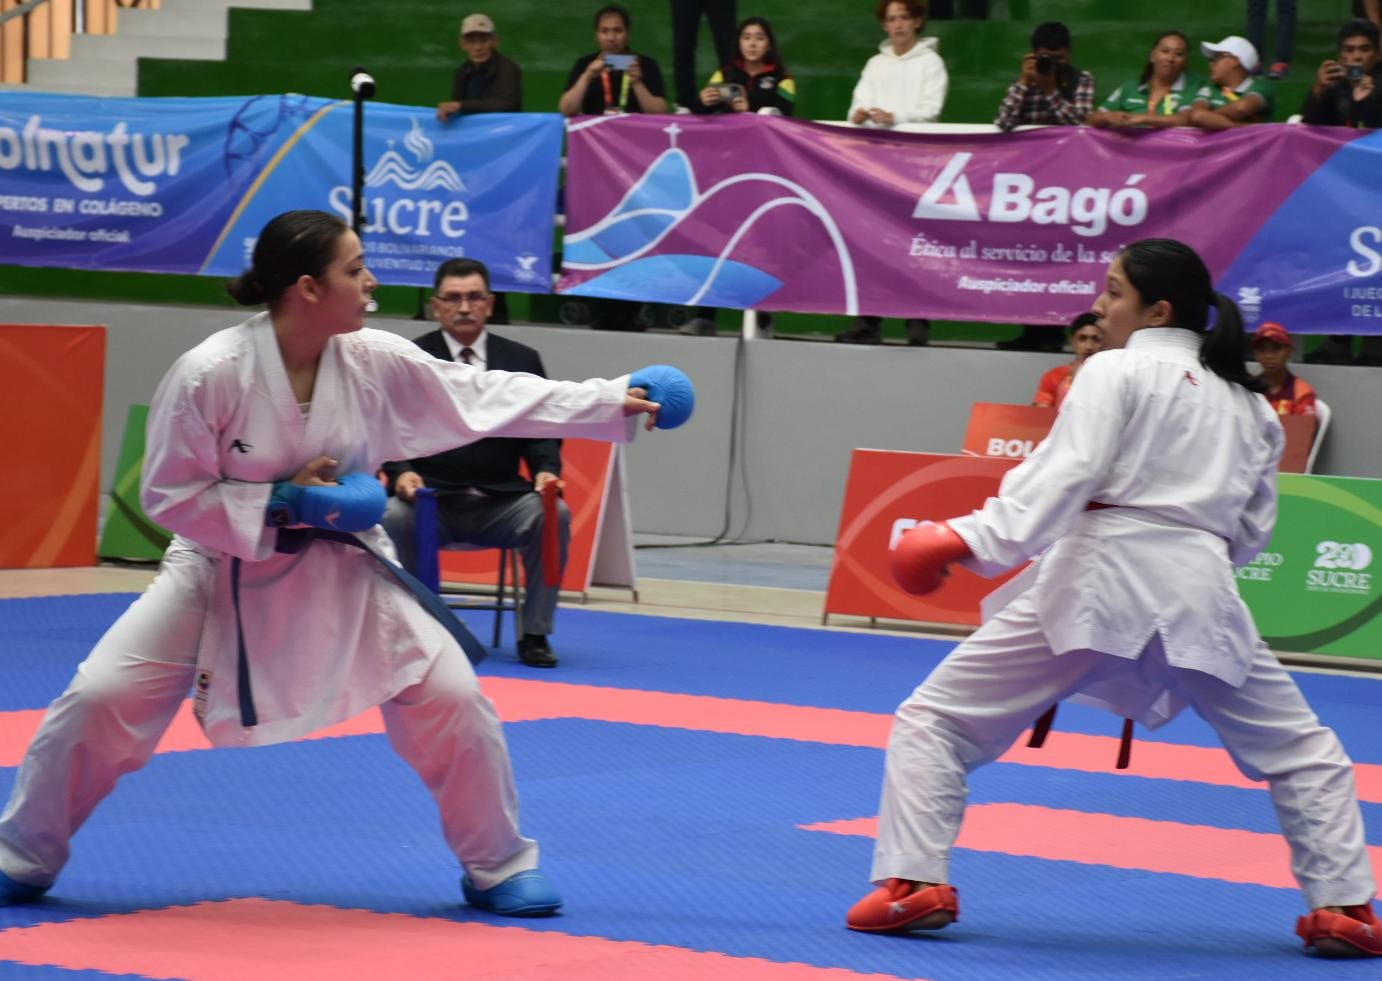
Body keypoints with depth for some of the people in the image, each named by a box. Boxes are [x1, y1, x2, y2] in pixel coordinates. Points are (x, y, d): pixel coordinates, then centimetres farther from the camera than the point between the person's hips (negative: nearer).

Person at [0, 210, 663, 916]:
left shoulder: (376, 362, -13)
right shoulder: (210, 374, -25)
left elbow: (489, 397, -7)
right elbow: (169, 494, -16)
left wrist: (617, 401, -10)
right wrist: (282, 502, -25)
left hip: (339, 567, 3)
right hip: (225, 566, -3)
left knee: (450, 698, -8)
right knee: (101, 699, -10)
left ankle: (498, 868, 12)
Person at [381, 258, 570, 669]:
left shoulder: (522, 360, 11)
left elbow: (541, 431, 9)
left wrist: (546, 469, -13)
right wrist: (402, 472, -20)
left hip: (501, 504, 2)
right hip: (431, 501, -2)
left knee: (553, 514, -27)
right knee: (393, 518, -34)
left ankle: (534, 635, -14)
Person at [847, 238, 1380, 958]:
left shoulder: (1117, 371, 2)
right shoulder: (1249, 404, 21)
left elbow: (1063, 473, -12)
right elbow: (1252, 527, 22)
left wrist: (974, 540, -19)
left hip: (1099, 578, -4)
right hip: (1198, 593, 5)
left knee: (935, 720, 5)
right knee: (1300, 750, 20)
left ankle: (914, 882, -5)